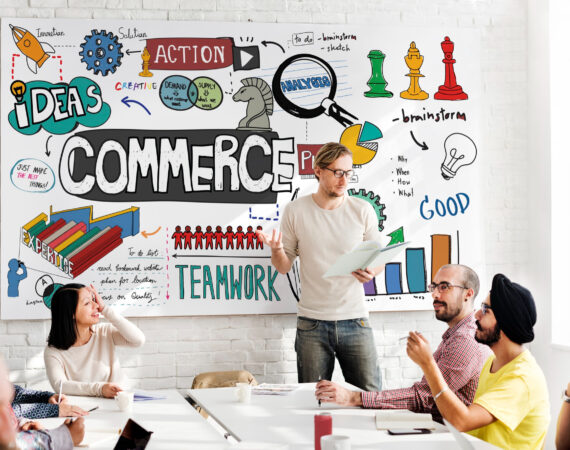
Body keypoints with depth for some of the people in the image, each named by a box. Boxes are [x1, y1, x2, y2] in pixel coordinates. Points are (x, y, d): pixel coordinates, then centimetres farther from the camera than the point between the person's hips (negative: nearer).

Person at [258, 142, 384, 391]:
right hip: (312, 324, 0)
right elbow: (284, 267, 7)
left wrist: (371, 271, -13)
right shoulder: (295, 211, 2)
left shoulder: (362, 210, 3)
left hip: (355, 321, 1)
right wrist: (276, 249, -15)